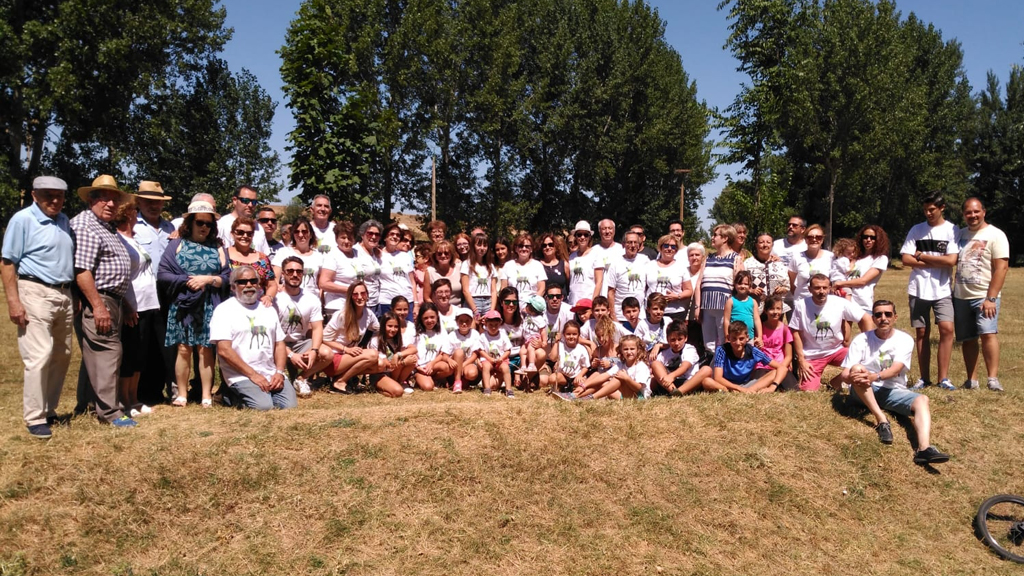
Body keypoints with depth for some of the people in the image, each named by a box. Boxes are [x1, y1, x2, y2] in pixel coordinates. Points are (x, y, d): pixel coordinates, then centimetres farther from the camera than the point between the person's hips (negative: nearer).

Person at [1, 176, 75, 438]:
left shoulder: (64, 220, 12)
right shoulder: (22, 219, -7)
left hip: (64, 294, 7)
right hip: (36, 294, -7)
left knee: (62, 356, 12)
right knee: (39, 357, -9)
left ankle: (49, 410, 23)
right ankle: (35, 419, 0)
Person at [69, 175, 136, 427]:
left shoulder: (106, 227, 19)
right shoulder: (84, 225, -13)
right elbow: (81, 270, -21)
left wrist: (121, 304, 24)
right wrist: (98, 306, -24)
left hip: (112, 300, 11)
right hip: (96, 301, -11)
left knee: (95, 354, 15)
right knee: (106, 352, -9)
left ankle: (86, 405, 24)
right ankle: (110, 411, -5)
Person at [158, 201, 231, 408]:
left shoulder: (217, 248, 9)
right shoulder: (177, 244, 5)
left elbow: (227, 277, 3)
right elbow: (162, 274, -3)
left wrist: (208, 279, -12)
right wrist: (186, 281, -13)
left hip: (209, 307, 1)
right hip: (183, 305, -1)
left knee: (206, 349, 1)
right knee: (183, 349, 0)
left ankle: (207, 396, 7)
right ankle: (181, 394, 11)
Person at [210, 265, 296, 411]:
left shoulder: (268, 310, 18)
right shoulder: (224, 310, -1)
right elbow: (224, 350, -10)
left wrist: (279, 372, -1)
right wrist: (253, 374, -13)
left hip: (272, 375, 5)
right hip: (242, 376, -5)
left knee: (290, 406, -16)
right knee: (263, 406, -28)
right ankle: (235, 397, 4)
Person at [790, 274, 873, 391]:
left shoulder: (840, 303, -14)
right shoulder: (801, 305, -14)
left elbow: (866, 319, -7)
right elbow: (796, 333, -7)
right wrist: (801, 360, -9)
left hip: (836, 351, 2)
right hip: (811, 355, -2)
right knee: (809, 390, -16)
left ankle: (836, 382, 1)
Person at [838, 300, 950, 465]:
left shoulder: (905, 339, -3)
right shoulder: (861, 340, -3)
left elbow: (896, 369, -20)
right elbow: (844, 375, -9)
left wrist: (874, 377, -41)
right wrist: (852, 377, -35)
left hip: (893, 391, 1)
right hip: (865, 392, -1)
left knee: (922, 400, -28)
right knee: (857, 368, -31)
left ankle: (924, 449, -52)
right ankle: (882, 420, -33)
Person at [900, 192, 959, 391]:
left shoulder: (952, 230, -1)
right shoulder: (916, 230, 5)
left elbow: (951, 261, -11)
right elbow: (906, 259, -2)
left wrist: (921, 256, -5)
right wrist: (936, 263, -9)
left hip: (942, 290, -2)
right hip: (918, 290, 2)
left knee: (946, 329, -14)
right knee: (922, 332, 5)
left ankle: (943, 378, -4)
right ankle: (924, 378, 13)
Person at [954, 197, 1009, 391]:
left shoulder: (995, 235, -5)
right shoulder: (960, 234, 12)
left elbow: (1001, 268, -12)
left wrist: (991, 298, -19)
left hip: (984, 296, -5)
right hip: (960, 296, 5)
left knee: (988, 333, -20)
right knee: (967, 339, 7)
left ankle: (993, 378, -20)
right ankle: (971, 380, 14)